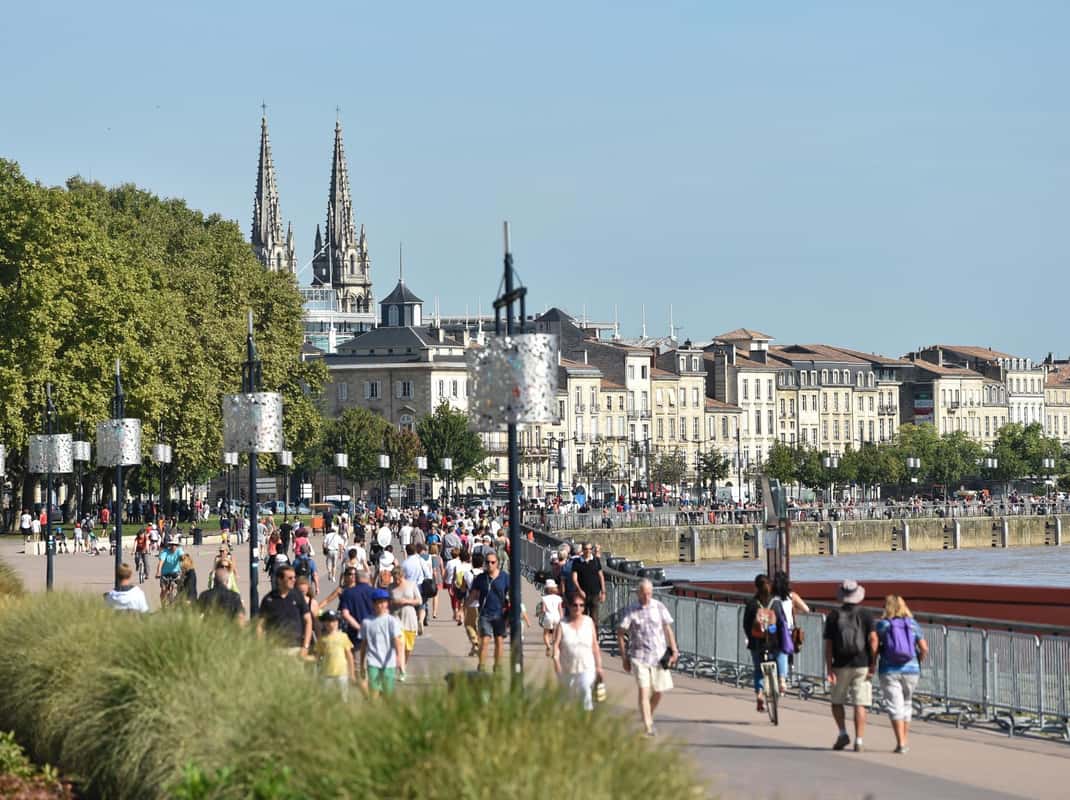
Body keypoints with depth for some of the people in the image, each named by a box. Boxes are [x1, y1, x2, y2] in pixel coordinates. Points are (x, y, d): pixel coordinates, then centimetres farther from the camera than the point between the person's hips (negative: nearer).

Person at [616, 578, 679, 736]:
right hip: (639, 656, -3)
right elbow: (620, 633, 0)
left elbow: (668, 629, 9)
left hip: (659, 656, 3)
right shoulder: (630, 611, -5)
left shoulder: (659, 607, 2)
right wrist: (624, 658, -1)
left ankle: (650, 718, 35)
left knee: (658, 692, 10)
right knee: (643, 691, -13)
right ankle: (648, 727, -15)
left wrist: (674, 650, 3)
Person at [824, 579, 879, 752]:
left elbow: (828, 645, -1)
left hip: (841, 666, 0)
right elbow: (873, 639, -9)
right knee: (859, 705, 1)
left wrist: (829, 669, -1)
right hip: (862, 665, 0)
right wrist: (873, 664, -5)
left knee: (837, 701, 17)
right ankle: (859, 741, -3)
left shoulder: (833, 616, 2)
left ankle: (843, 733, 3)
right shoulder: (865, 615, 1)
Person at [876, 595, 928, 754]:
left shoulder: (882, 625, -3)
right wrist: (918, 662, 16)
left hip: (889, 671, -3)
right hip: (911, 670, 3)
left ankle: (901, 743, -13)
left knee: (895, 707, -3)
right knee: (906, 705, 18)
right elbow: (924, 649, -1)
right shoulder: (912, 624, 4)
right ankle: (905, 742, 21)